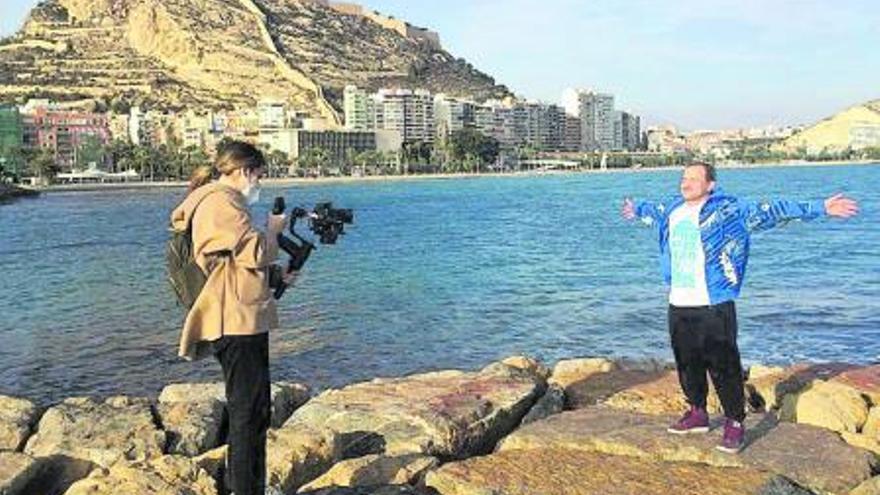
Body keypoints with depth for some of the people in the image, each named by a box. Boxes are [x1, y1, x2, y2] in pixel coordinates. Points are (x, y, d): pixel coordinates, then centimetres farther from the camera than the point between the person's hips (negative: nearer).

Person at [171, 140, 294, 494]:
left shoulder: (219, 202, 22)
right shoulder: (221, 202, -10)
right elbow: (254, 253, -18)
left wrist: (276, 274, 18)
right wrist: (273, 229, 0)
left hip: (242, 321, 11)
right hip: (237, 321, -11)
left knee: (253, 412, 16)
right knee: (249, 414, -7)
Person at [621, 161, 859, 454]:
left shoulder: (728, 210, -5)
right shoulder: (673, 210, 12)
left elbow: (770, 211, -9)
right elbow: (654, 212, 35)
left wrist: (819, 208, -13)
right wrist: (636, 210, 55)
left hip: (714, 306, -6)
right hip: (678, 306, 6)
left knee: (724, 367, -4)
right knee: (687, 364, 15)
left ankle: (735, 424, 8)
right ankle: (697, 414, 32)